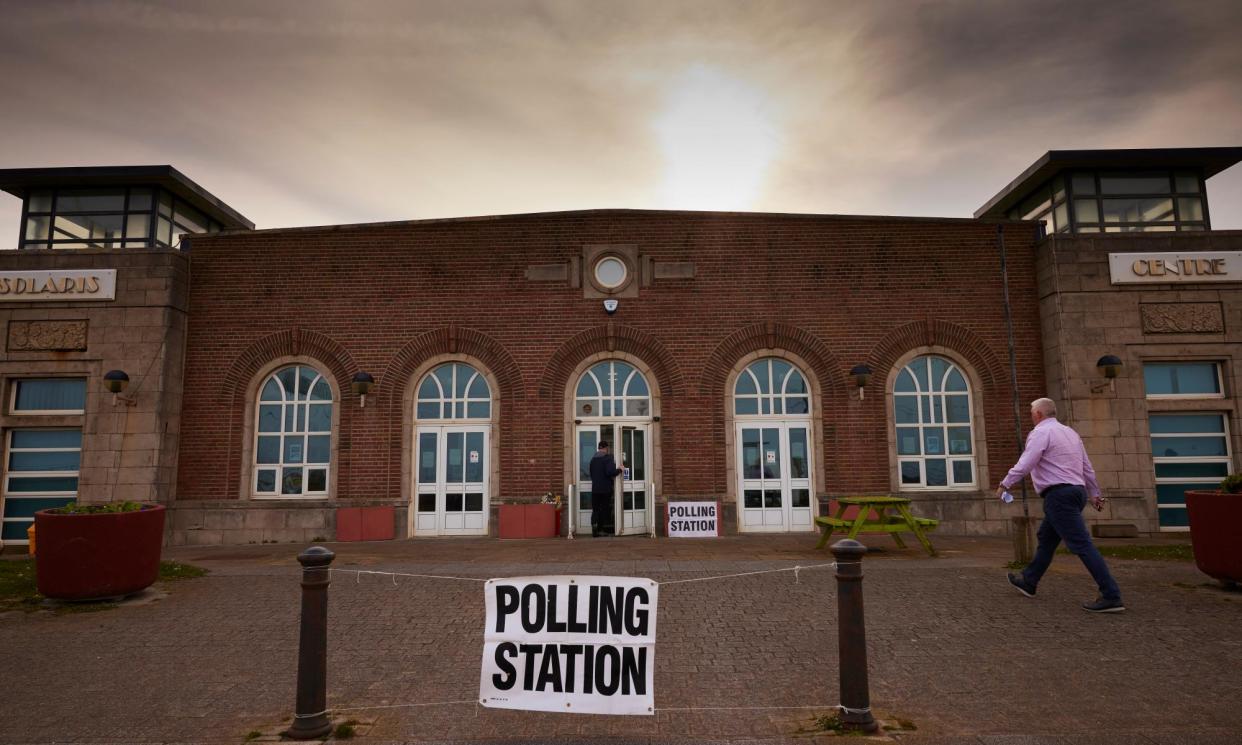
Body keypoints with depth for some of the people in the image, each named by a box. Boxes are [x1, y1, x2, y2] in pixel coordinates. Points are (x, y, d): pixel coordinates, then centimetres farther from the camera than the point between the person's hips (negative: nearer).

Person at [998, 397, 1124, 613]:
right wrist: (1094, 494, 29)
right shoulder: (1070, 432, 18)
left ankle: (1111, 597, -9)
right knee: (1046, 538, 18)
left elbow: (1024, 465, -18)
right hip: (1076, 491, 10)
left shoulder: (1040, 432, -9)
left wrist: (1005, 484, -8)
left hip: (1059, 494, -10)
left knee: (1081, 544, -9)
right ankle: (1028, 581, 29)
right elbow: (1087, 467, 21)